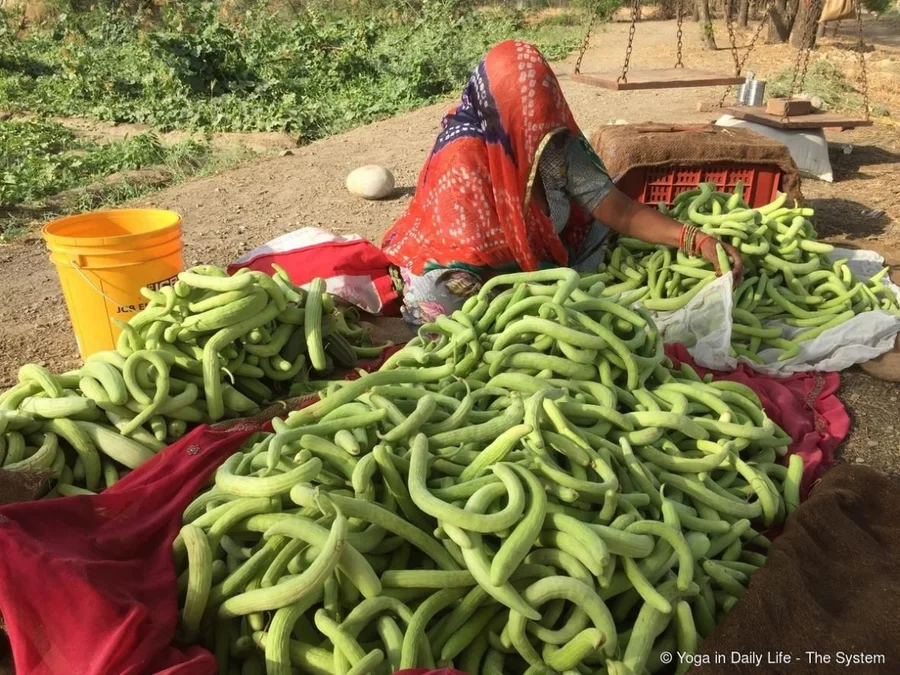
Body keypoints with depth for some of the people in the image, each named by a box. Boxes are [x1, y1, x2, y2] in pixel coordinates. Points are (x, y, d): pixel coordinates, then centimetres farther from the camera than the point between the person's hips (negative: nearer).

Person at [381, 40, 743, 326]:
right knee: (434, 294, -37)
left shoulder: (559, 144, -15)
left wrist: (698, 240, -27)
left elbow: (619, 210, -15)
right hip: (462, 268, -5)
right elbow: (479, 257, -27)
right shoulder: (463, 160, -31)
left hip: (533, 260, 6)